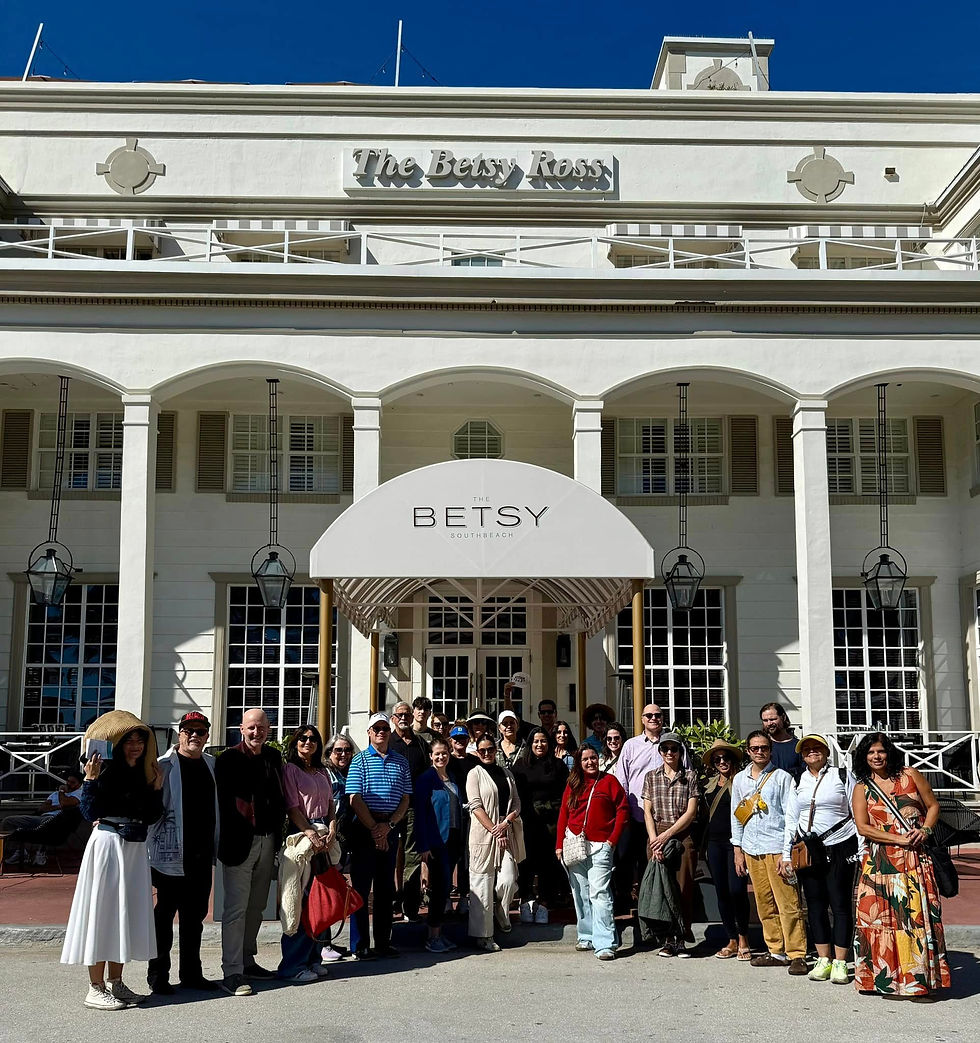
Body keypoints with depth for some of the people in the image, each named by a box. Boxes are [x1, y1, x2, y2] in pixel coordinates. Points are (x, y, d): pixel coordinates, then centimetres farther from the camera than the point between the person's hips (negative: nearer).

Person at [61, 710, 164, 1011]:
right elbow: (89, 813, -15)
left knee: (127, 914, 11)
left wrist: (156, 789, 5)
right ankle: (95, 988, 3)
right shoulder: (105, 772, -6)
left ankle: (115, 983, 20)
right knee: (102, 911, -3)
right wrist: (90, 779, -22)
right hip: (108, 844, -7)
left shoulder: (143, 775, 12)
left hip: (136, 849, 7)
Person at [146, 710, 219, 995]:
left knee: (195, 917, 13)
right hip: (171, 855, -6)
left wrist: (215, 848, 15)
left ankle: (191, 973, 23)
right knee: (164, 915, 2)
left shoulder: (211, 765, 11)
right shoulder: (165, 766, -7)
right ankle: (158, 976, 12)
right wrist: (150, 847, -13)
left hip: (202, 855, 6)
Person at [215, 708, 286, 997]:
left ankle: (247, 960, 26)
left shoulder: (273, 757, 11)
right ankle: (231, 972, -3)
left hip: (268, 840, 6)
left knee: (256, 906, 14)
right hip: (240, 842, -6)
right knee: (236, 908, -5)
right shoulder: (228, 759, -6)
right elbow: (224, 802, -9)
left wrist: (277, 834, 8)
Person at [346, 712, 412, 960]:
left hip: (390, 828, 3)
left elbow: (405, 799, 7)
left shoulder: (401, 762, 11)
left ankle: (383, 941, 16)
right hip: (364, 828, -3)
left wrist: (389, 825, -7)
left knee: (386, 886, 8)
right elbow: (355, 799, -7)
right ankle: (361, 945, 4)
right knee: (361, 886, -1)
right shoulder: (360, 760, 0)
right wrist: (374, 828, -12)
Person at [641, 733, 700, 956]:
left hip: (683, 835, -2)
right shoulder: (651, 777, 10)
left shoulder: (690, 776, 5)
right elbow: (647, 812, 6)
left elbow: (690, 812, -2)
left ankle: (680, 939, 2)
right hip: (656, 836, 2)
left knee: (684, 887, -5)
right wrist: (654, 840, -8)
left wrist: (666, 835, -9)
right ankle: (668, 940, 7)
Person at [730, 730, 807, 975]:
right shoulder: (740, 779, 13)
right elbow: (736, 816, 17)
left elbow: (791, 816, -4)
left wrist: (787, 853, -10)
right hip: (751, 849, 5)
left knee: (788, 903, -7)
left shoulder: (782, 778, -1)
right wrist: (738, 850, 13)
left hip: (776, 847, -5)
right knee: (764, 904, 8)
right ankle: (776, 952, 17)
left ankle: (796, 955, -2)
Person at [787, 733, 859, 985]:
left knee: (840, 904, -3)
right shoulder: (798, 782, 12)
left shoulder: (842, 776, 2)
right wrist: (786, 854, 11)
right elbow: (791, 819, 15)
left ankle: (840, 963, 3)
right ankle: (823, 960, 14)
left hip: (839, 848, -4)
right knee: (815, 905, 6)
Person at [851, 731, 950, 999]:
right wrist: (898, 840, -11)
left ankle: (922, 981, 0)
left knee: (918, 915, -5)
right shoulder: (862, 788, 6)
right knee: (884, 916, -2)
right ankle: (889, 979, 8)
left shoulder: (910, 775, 7)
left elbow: (933, 806, 11)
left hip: (916, 859, 0)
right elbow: (863, 827, -2)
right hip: (881, 863, 1)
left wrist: (925, 831, -7)